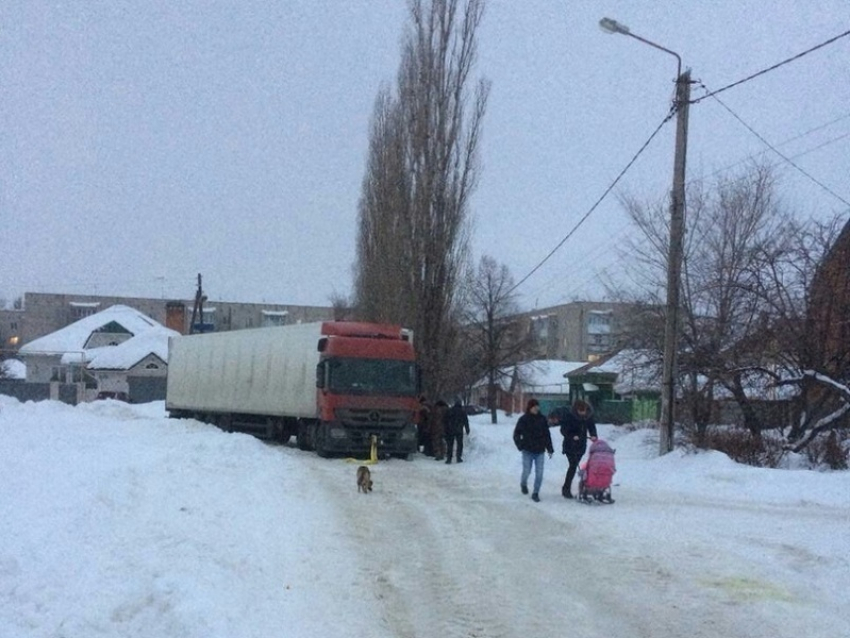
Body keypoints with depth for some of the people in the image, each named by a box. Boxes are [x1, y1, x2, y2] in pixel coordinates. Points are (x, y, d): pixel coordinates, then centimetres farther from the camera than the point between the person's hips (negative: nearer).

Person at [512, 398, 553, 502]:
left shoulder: (542, 419, 3)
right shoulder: (523, 419, -5)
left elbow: (547, 434, 8)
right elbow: (516, 434, 0)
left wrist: (550, 449, 5)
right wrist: (520, 446, -10)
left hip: (540, 451, 2)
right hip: (528, 451, -2)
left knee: (539, 473, -3)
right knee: (526, 471, 0)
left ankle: (535, 493, 10)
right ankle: (523, 484, 33)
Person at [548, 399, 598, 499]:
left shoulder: (588, 416, -4)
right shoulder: (569, 415, -17)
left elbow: (592, 427, 8)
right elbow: (564, 430, -12)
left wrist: (593, 435, -11)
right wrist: (572, 436, -27)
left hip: (581, 445, 5)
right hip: (570, 445, -5)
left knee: (574, 465, 11)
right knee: (573, 465, -14)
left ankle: (566, 488, 21)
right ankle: (566, 489, -8)